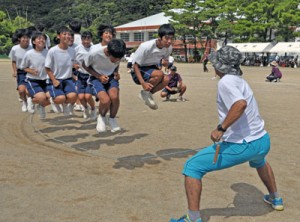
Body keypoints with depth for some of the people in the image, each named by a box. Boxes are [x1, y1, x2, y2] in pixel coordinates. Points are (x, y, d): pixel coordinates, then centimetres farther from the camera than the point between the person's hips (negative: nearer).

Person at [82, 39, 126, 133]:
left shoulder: (117, 56, -17)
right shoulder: (94, 52, -28)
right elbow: (85, 65, -8)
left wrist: (116, 72, -12)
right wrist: (99, 76, -19)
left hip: (111, 77, 3)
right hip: (97, 77, -2)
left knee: (114, 96, -29)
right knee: (105, 100, -29)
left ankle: (112, 119, 0)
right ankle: (101, 118, 6)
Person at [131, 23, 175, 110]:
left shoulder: (169, 48, -10)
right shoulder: (146, 46, -28)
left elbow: (165, 60, 10)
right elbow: (135, 65, -22)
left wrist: (165, 62, -18)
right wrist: (143, 83, -32)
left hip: (152, 69, 6)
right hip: (139, 71, -6)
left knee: (166, 79, -24)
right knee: (159, 74, -33)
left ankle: (149, 94, 1)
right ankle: (144, 93, -9)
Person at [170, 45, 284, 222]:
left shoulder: (225, 82, -14)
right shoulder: (240, 80, 12)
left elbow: (241, 104, -30)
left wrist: (221, 128, -27)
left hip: (242, 146, -9)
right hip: (264, 142, 9)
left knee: (192, 167, -2)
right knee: (259, 161, 44)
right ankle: (276, 199, 57)